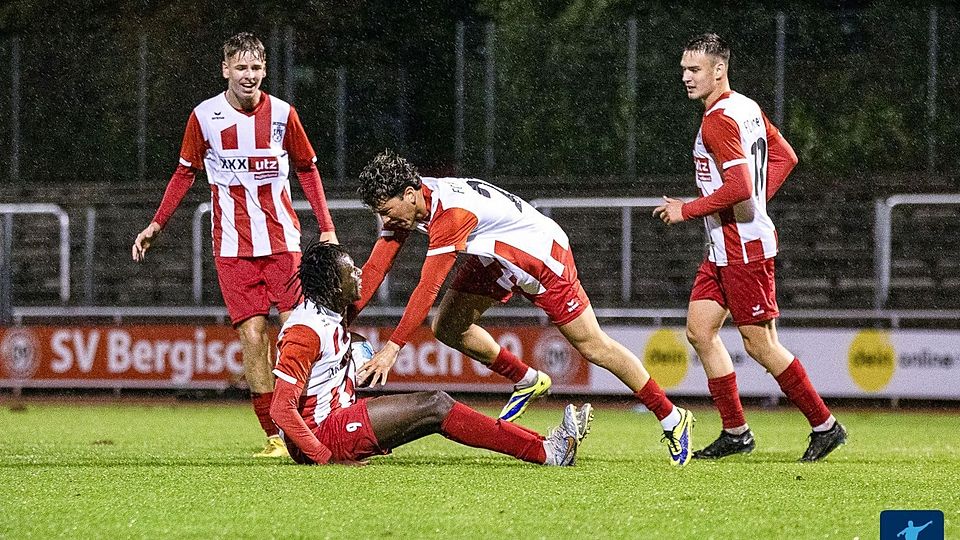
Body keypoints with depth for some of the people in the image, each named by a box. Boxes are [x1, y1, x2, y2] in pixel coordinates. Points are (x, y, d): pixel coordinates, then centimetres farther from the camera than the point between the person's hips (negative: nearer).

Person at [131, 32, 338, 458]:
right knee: (252, 336, -7)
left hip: (282, 242, 0)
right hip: (232, 246, 0)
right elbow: (185, 172, 13)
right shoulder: (204, 116, 0)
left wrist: (327, 228, 8)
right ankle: (274, 435, -4)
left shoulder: (282, 114, 2)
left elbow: (307, 169, 12)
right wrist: (156, 224, 9)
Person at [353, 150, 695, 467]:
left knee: (593, 347, -5)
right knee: (447, 327, -1)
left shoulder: (451, 213, -36)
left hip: (542, 253, -9)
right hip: (496, 259, 9)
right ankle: (528, 381, 19)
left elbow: (428, 288, -40)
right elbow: (374, 270, -7)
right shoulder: (404, 203, -11)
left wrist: (392, 348, -41)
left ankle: (672, 419, 6)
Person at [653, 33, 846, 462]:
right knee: (699, 331, 7)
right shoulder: (746, 108, 12)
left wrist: (686, 210, -16)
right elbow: (785, 157, 21)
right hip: (724, 249, 10)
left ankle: (824, 425, 5)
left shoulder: (719, 120, -18)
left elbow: (739, 187, -27)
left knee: (760, 345, -5)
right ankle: (735, 432, 10)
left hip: (743, 248, -10)